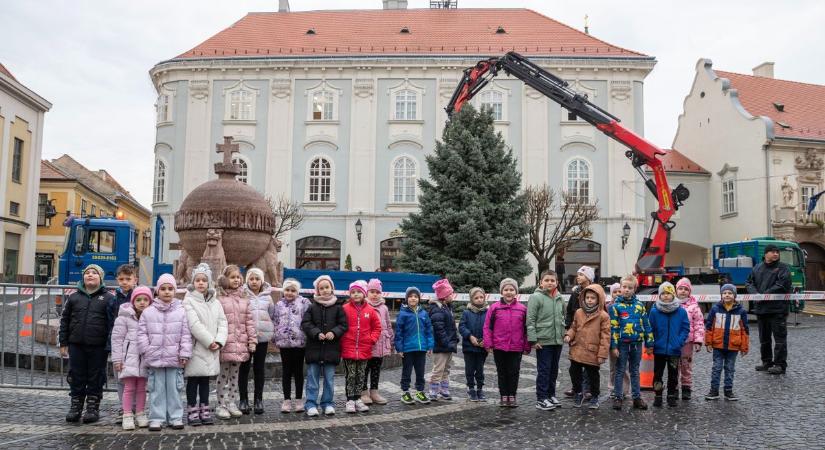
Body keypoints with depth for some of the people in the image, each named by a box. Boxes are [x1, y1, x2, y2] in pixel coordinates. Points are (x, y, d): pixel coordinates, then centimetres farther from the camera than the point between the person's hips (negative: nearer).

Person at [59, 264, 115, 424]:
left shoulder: (108, 298, 1)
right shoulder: (74, 297, 9)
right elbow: (64, 320, 11)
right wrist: (63, 343, 7)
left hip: (98, 346, -3)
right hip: (76, 345, 3)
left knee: (95, 378, 4)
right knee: (76, 377, 9)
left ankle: (93, 408, 14)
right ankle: (75, 407, 21)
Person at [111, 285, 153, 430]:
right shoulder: (124, 317, -3)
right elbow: (117, 338, -3)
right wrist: (117, 359, -7)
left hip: (145, 358, 3)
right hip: (129, 357, -3)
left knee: (142, 388, 10)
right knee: (129, 387, -2)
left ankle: (140, 414, 19)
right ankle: (127, 416, 4)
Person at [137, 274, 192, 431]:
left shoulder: (181, 312, 0)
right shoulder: (148, 312, 2)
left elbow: (186, 335, 0)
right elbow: (142, 333, 4)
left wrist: (185, 353, -5)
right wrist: (147, 351, -4)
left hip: (175, 358, 0)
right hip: (155, 358, 0)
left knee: (174, 388, 6)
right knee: (157, 389, 6)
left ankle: (175, 417, 13)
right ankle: (156, 418, 13)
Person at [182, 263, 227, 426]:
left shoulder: (215, 302, 10)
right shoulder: (189, 300, -7)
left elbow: (222, 322, 6)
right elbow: (194, 325, -15)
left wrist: (219, 341, -9)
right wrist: (210, 341, -16)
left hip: (211, 349, 5)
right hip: (195, 347, -5)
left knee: (205, 379, 12)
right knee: (193, 379, 2)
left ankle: (204, 410, 18)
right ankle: (192, 411, 9)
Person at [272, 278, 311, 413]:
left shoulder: (304, 302, -1)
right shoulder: (279, 305, 11)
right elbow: (275, 322, 12)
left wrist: (308, 336, -10)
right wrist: (276, 338, 5)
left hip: (300, 341, -3)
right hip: (284, 341, 3)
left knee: (298, 371, 7)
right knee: (286, 371, 8)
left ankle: (299, 400, 14)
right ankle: (287, 400, 13)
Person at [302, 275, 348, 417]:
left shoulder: (338, 307, 1)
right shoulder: (312, 306, 0)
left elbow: (343, 325, 2)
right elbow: (305, 323, -3)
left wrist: (334, 332, -15)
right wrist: (317, 333, -16)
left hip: (331, 348, 1)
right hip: (314, 347, 0)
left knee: (329, 378, 8)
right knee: (312, 377, 4)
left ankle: (327, 403, 19)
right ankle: (311, 404, 11)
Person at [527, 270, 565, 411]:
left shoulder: (560, 299, 9)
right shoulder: (536, 297, -10)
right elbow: (530, 320, -13)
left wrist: (564, 334, 12)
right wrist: (533, 339, -16)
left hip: (558, 341, 6)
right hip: (543, 341, -6)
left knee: (554, 370, 14)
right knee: (544, 370, -2)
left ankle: (551, 395, 27)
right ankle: (541, 399, 5)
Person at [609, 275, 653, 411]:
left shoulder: (639, 305, 6)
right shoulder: (616, 306, -4)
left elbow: (646, 325, 9)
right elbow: (613, 327, -7)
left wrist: (649, 343, 7)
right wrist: (614, 346, -11)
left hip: (637, 343, 3)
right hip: (622, 343, -3)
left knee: (635, 371, 13)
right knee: (620, 371, 5)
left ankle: (637, 397, 19)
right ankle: (617, 397, 11)